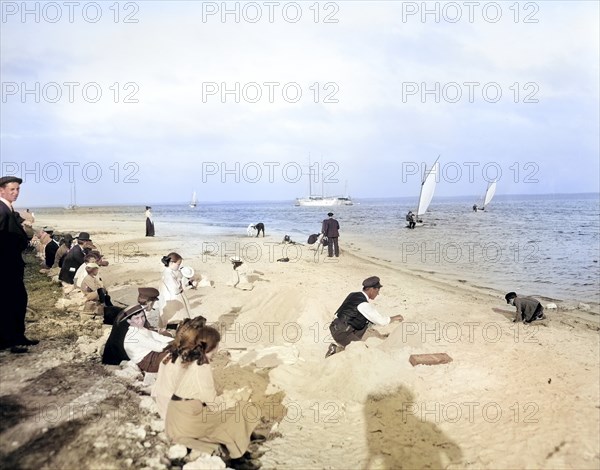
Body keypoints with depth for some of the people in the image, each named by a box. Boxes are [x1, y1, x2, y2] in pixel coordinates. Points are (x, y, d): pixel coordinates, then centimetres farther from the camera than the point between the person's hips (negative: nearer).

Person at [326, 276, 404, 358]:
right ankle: (337, 349, -5)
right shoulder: (363, 304, -20)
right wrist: (395, 318, 1)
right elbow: (381, 321, -15)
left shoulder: (354, 295, 6)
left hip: (337, 326, 9)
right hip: (341, 333, -9)